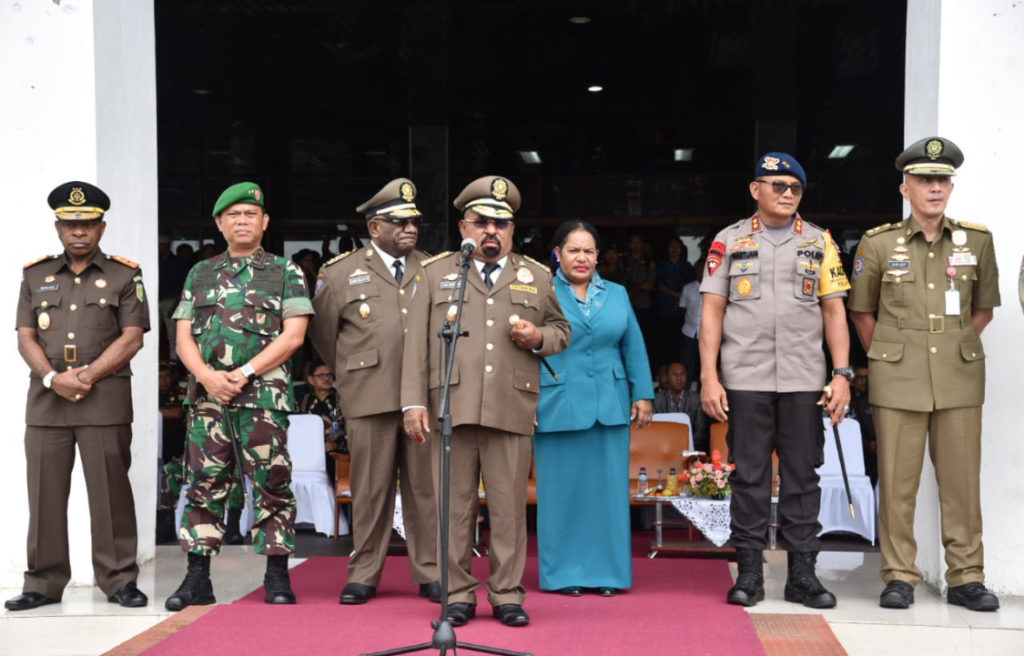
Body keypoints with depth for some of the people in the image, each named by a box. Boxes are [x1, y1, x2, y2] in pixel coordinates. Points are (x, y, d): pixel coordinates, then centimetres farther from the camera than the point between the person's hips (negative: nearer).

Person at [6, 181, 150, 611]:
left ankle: (119, 580, 7)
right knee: (45, 493, 5)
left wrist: (87, 376, -12)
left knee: (110, 492, -1)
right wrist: (54, 378, -10)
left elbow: (132, 338, -2)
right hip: (46, 399, 3)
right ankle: (44, 583, 14)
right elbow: (26, 337, 7)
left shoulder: (124, 276, 5)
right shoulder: (36, 276, 14)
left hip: (105, 401, -3)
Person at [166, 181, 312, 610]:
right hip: (207, 394, 3)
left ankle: (277, 579, 5)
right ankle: (197, 579, 10)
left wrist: (243, 374, -11)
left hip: (264, 393, -3)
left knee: (272, 485, -3)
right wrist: (207, 375, -9)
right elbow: (184, 337, 10)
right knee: (204, 485, 4)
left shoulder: (285, 273, 7)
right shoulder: (200, 274, 16)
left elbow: (293, 335, -3)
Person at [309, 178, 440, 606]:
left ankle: (430, 573, 13)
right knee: (370, 489, 3)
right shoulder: (340, 272, 6)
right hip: (370, 398, -2)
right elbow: (322, 330, 13)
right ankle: (364, 575, 13)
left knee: (426, 487, 5)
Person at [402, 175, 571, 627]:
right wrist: (414, 401, -3)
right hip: (450, 407, 0)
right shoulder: (435, 272, 12)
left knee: (510, 507, 2)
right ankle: (457, 594, 13)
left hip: (512, 411, 1)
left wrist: (539, 337, -2)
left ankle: (507, 594, 12)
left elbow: (561, 330, 21)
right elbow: (416, 343, 6)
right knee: (455, 506, 4)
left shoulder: (537, 277, 16)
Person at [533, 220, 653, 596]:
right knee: (562, 488, 3)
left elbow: (634, 348, 11)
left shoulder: (617, 295, 12)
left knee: (608, 488, 5)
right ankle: (564, 573, 13)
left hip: (609, 407, 3)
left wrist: (643, 395, 5)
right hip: (558, 407, -3)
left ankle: (606, 571, 15)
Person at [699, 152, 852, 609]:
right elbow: (712, 312, 3)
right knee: (749, 476, 3)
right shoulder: (730, 241, 6)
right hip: (745, 379, -1)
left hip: (804, 380, 1)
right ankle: (749, 573, 11)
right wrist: (709, 377, -5)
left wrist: (842, 374, -1)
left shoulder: (819, 242, 10)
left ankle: (802, 574, 12)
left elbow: (834, 311, 8)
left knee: (802, 475, 4)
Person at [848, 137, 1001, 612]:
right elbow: (861, 311, 11)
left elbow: (983, 308, 17)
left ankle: (966, 578, 15)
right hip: (897, 382, -1)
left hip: (960, 378, 2)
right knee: (897, 481, 1)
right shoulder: (878, 243, 1)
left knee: (961, 479, 5)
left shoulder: (977, 242, 5)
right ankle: (898, 577, 11)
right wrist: (885, 358, 8)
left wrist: (957, 348, 10)